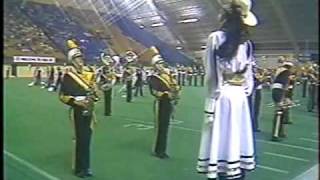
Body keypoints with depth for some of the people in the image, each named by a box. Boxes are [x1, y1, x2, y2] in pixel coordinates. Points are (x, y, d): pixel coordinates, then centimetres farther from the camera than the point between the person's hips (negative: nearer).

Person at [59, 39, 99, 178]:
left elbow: (94, 92, 17)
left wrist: (93, 97, -5)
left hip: (89, 111, 5)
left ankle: (86, 167, 22)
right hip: (77, 111, -5)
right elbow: (62, 96, -7)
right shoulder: (68, 76, -5)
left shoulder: (89, 74, 11)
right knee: (80, 139, -3)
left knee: (87, 139, 10)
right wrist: (76, 102, -18)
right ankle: (79, 168, 10)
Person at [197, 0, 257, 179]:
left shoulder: (216, 38, -9)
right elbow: (249, 73, 9)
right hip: (240, 96, 5)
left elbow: (211, 73, -11)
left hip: (222, 95, -5)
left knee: (221, 135, 1)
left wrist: (211, 101, -8)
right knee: (238, 135, 13)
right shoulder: (247, 42, 7)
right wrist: (246, 92, 16)